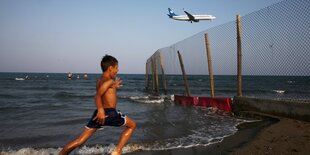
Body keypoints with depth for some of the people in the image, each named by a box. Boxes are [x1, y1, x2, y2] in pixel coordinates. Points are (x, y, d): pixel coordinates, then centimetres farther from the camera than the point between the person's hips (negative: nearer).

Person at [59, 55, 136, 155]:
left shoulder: (100, 80, 15)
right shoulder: (109, 81, -10)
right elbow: (98, 95, -24)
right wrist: (101, 110, -29)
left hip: (99, 113, 8)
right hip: (110, 113, -8)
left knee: (80, 140, 11)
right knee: (132, 125, 14)